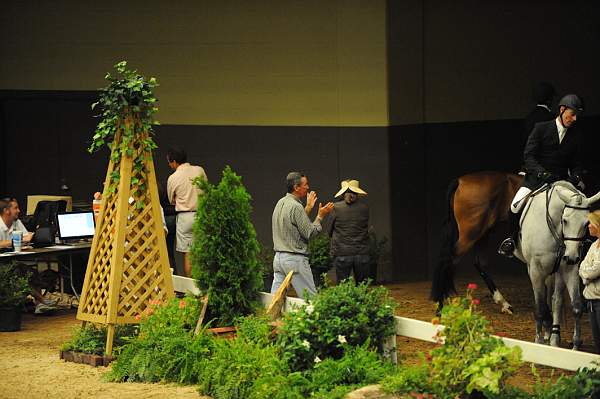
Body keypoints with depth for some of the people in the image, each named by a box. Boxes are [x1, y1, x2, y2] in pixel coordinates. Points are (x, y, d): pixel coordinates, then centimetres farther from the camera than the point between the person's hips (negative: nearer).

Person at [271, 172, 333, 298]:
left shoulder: (281, 203, 12)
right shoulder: (295, 206, -15)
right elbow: (309, 233, -14)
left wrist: (308, 207, 25)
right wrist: (320, 216, -2)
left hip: (278, 258, 9)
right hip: (295, 259, -9)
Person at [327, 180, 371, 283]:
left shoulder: (336, 208, -6)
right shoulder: (365, 207, -1)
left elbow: (330, 231, 4)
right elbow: (366, 228, 11)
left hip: (342, 254, -2)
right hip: (362, 254, 2)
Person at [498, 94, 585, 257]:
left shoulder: (575, 137, 11)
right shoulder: (541, 128, 0)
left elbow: (576, 164, 15)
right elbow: (529, 155, -6)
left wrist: (575, 177, -8)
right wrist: (542, 173, -22)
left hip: (561, 181, 3)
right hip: (535, 179, -3)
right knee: (516, 206, -24)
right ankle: (512, 238, 0)